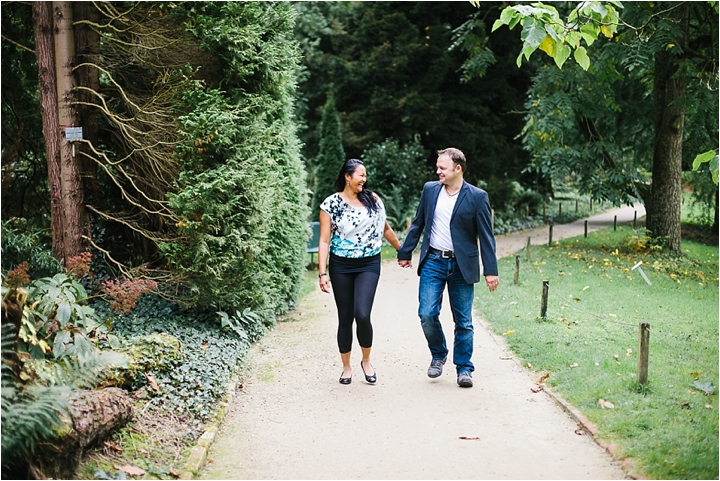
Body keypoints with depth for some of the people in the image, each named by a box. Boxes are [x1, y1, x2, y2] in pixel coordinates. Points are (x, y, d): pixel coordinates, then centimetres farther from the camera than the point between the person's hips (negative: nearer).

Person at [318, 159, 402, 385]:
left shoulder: (372, 199, 3)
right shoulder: (331, 204, -4)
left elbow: (385, 229, 18)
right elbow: (324, 241, -6)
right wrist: (322, 273, -12)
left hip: (369, 265, 1)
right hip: (341, 266, -1)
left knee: (362, 315, -14)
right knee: (345, 318, 6)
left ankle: (366, 361, 10)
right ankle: (346, 368, 22)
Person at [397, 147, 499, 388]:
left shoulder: (477, 197, -5)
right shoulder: (429, 190, 5)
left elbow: (486, 236, -5)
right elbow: (418, 224, 14)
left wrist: (491, 270, -9)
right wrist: (405, 253, 14)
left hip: (462, 265, -2)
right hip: (433, 262, 2)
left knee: (463, 321, 4)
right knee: (427, 314, -5)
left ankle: (464, 368, 17)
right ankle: (438, 355, 21)